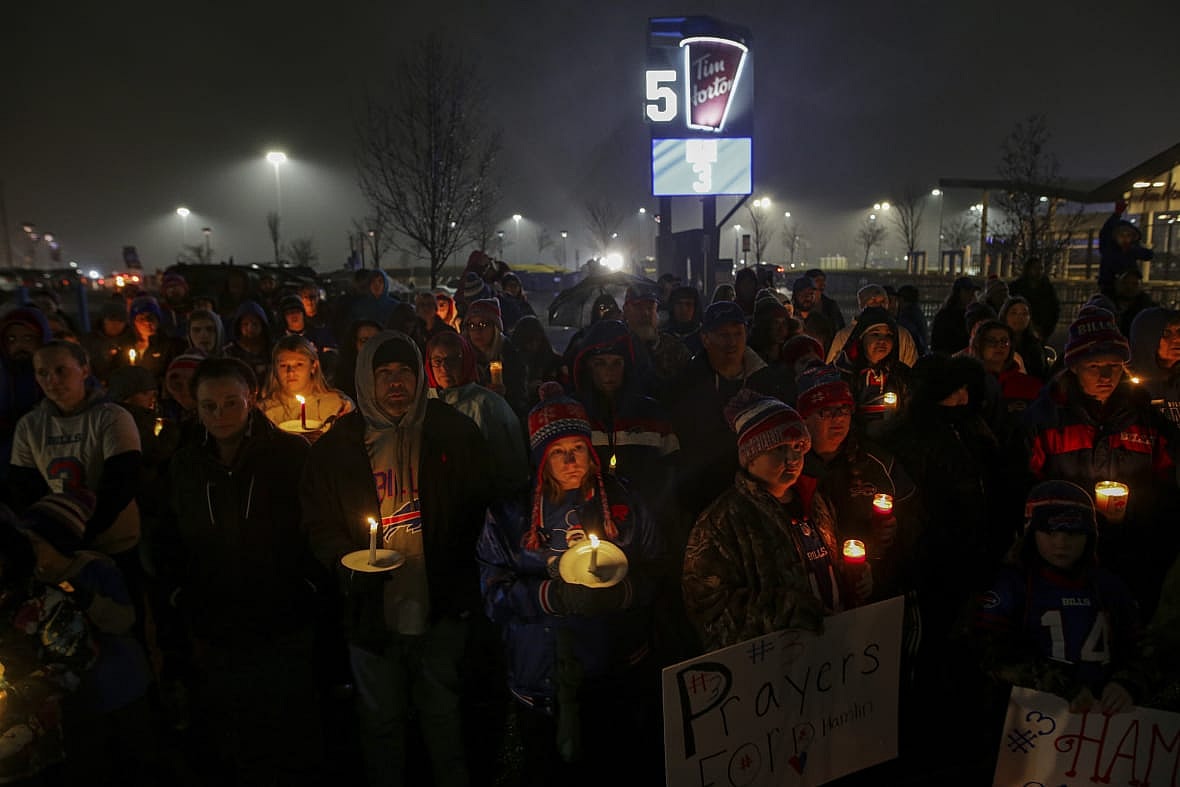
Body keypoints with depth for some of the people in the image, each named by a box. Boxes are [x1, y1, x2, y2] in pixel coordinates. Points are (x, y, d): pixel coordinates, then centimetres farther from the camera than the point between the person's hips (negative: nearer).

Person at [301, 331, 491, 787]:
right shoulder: (338, 445, -1)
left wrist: (457, 558, -9)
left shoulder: (454, 433, -2)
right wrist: (348, 562, -15)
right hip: (373, 609, 1)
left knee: (442, 714, 18)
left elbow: (480, 506, 3)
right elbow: (319, 523, 2)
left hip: (441, 609, 0)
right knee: (381, 720, 17)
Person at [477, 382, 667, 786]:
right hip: (543, 682, -1)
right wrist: (555, 596, -24)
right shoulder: (510, 514, -4)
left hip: (624, 676, 1)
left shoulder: (620, 500, -2)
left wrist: (618, 593, -21)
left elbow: (657, 576, -1)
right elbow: (495, 594, -9)